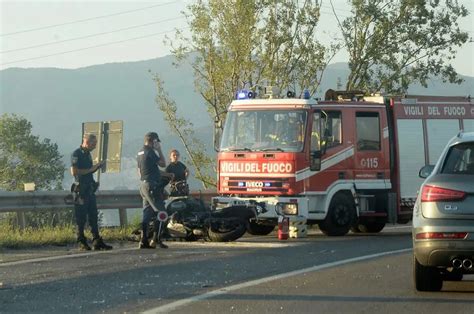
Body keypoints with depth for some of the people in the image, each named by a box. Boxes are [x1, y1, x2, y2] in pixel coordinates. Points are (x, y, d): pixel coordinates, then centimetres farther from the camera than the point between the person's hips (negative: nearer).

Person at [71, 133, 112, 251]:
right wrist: (90, 169, -17)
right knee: (81, 218, -3)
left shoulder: (88, 154, 17)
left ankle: (97, 242, 7)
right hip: (81, 189, -9)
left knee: (93, 216, 6)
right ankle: (81, 242, 2)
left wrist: (98, 166, 9)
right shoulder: (76, 154, -10)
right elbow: (74, 171, -19)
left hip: (90, 189, 9)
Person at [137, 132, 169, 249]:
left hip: (143, 185, 10)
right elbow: (163, 163, -11)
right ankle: (156, 239, -12)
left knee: (147, 213, 8)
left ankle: (143, 240, 3)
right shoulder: (150, 152, -12)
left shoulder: (140, 153, 17)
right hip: (152, 185, -10)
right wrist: (159, 150, -3)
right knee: (160, 212, -7)